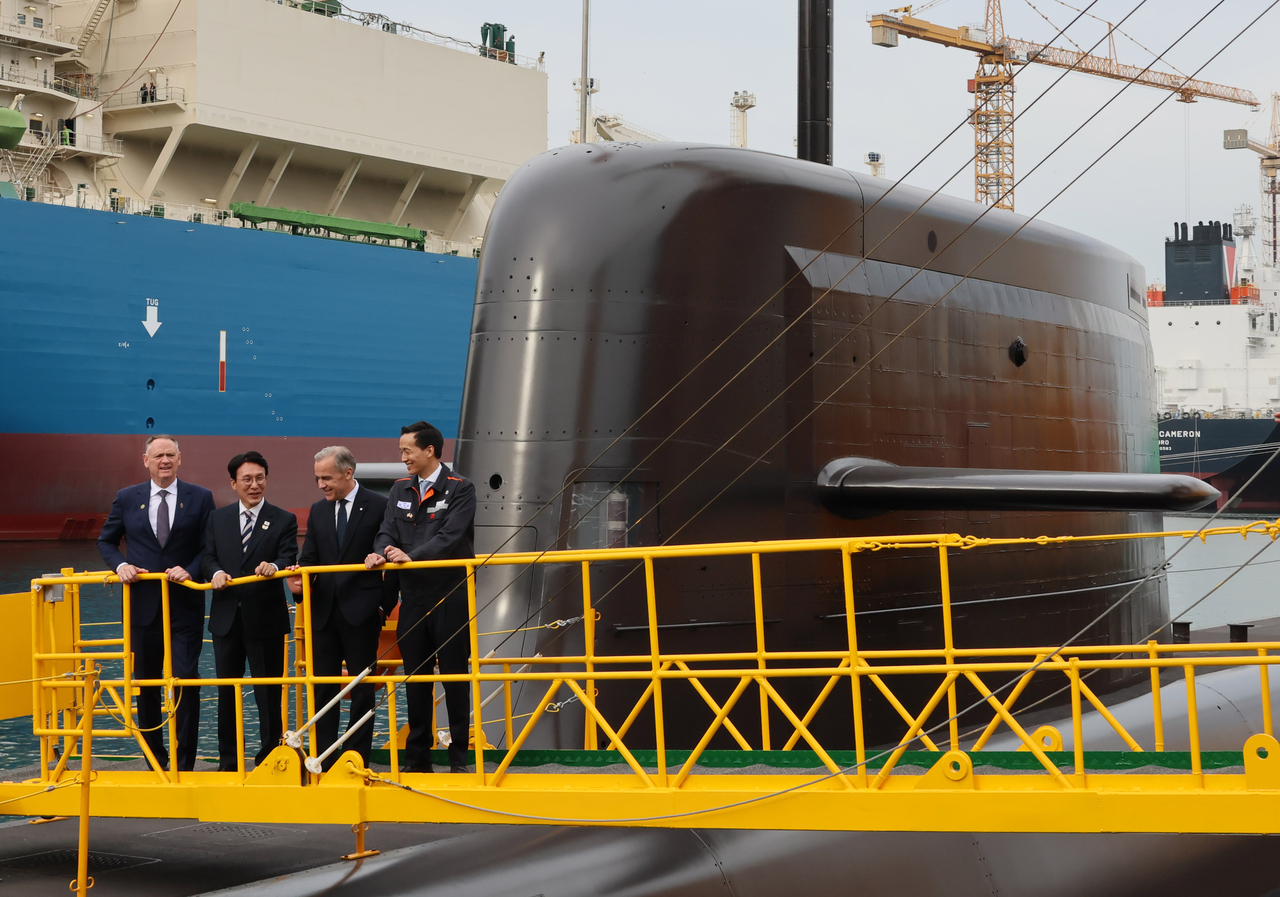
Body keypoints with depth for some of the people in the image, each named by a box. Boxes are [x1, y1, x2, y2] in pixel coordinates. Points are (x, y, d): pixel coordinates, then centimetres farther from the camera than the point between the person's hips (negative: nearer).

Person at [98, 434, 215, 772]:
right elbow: (106, 541, 14)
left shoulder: (200, 498, 2)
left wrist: (190, 570, -14)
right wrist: (120, 565, -5)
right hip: (143, 606, 2)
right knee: (145, 685, 8)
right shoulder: (127, 499, 6)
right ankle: (155, 759, 19)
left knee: (186, 681, -7)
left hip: (185, 607, -2)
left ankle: (184, 761, 0)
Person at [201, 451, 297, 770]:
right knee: (226, 690, 11)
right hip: (227, 616, 3)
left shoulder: (283, 520, 0)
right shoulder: (218, 519, 10)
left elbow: (289, 558, -12)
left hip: (266, 617, -3)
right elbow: (208, 557, 7)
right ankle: (228, 759, 21)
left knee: (268, 692, 0)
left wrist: (274, 566, -34)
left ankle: (270, 757, 10)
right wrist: (216, 572, -15)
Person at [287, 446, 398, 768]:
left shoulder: (378, 507, -4)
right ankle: (323, 757, 10)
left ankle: (357, 757, 7)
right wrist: (298, 579, -10)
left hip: (362, 612, -5)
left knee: (362, 687, 2)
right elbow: (309, 559, 12)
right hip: (324, 612, 5)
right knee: (323, 687, 6)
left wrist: (386, 604, -5)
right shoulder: (318, 512, 12)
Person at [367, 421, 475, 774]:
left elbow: (450, 536, -16)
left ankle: (459, 756, 7)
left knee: (455, 678, 0)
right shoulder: (400, 490, 13)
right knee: (415, 678, 8)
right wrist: (381, 553, -17)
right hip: (413, 598, 5)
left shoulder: (460, 489, -5)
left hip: (450, 598, -5)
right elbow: (388, 532, 5)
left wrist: (412, 556, -26)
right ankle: (417, 756, 14)